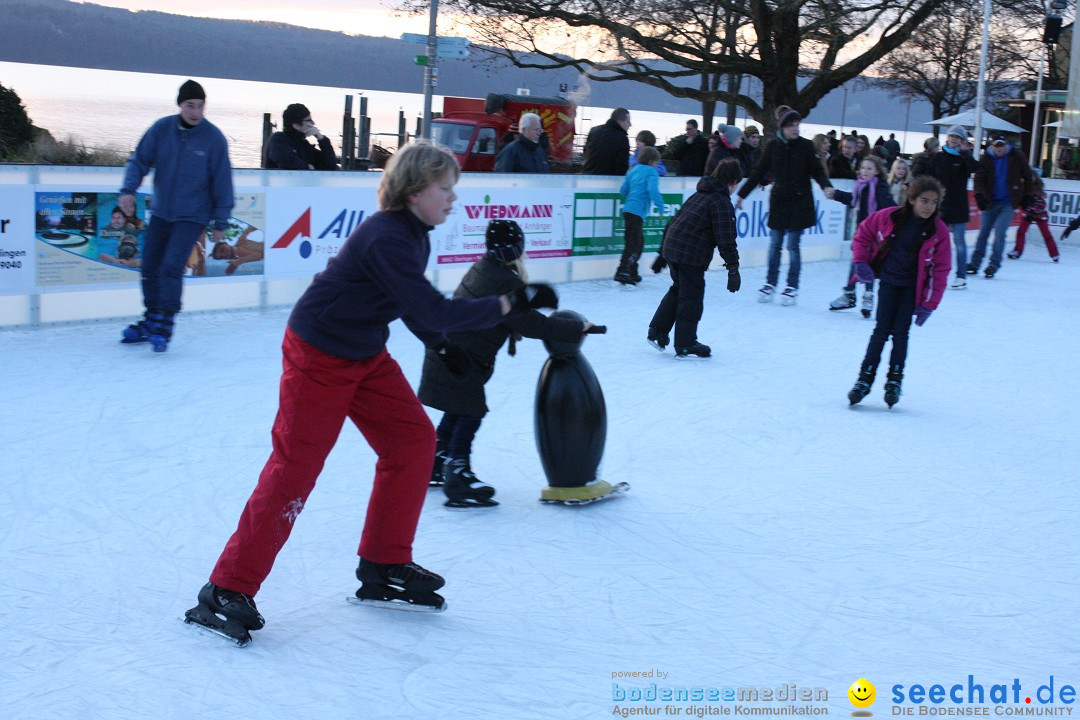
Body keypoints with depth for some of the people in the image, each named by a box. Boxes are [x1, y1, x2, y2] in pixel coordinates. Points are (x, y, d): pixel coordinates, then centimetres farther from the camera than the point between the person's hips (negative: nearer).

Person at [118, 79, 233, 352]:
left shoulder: (214, 138, -12)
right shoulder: (162, 129, -6)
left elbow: (222, 181, -6)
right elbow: (139, 160, 0)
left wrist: (221, 221, -4)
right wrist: (128, 190, -17)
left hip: (192, 216, -4)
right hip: (161, 213, 4)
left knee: (171, 268, -16)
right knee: (149, 268, 11)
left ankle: (164, 327, -4)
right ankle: (150, 322, 29)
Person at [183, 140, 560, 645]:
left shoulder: (415, 234, 2)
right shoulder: (385, 238, -28)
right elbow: (432, 309, -34)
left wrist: (440, 345, 14)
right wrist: (510, 304, -32)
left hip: (366, 355, 10)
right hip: (318, 356, -9)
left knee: (413, 438, 6)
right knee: (294, 468, -8)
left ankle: (383, 567, 17)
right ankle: (228, 591, 2)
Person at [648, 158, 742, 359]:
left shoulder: (699, 195, 18)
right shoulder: (722, 203, -9)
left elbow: (673, 222, 22)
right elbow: (726, 239, -15)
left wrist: (663, 255, 27)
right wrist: (733, 268, -12)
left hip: (671, 248, 9)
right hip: (692, 255, -9)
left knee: (678, 290, 24)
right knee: (692, 297, 2)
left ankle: (657, 331, 28)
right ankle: (685, 346, 9)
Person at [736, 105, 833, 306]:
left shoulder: (806, 146, -3)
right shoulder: (772, 146, 0)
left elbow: (817, 171, -1)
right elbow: (759, 172, 5)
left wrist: (826, 186, -20)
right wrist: (742, 194, 7)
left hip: (800, 201, -2)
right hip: (779, 200, 2)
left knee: (793, 245, 0)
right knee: (775, 244, 6)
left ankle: (792, 287, 10)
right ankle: (770, 283, 17)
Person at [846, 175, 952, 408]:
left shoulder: (939, 231, -14)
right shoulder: (888, 217, -13)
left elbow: (940, 270, -9)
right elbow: (863, 234, 4)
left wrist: (928, 304, -11)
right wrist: (861, 262, -7)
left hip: (912, 286, 0)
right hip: (888, 280, 0)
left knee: (900, 332, -2)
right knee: (882, 330, -1)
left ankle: (894, 382, 12)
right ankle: (865, 380, 6)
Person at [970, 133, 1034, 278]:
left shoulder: (1017, 156, -3)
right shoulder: (986, 159, -3)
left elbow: (1027, 176, 7)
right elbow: (979, 178, -11)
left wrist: (1026, 196, 9)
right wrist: (979, 194, -27)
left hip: (1008, 203, -2)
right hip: (990, 202, 2)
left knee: (999, 233, -10)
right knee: (983, 233, 7)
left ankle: (994, 265, -1)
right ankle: (975, 263, 15)